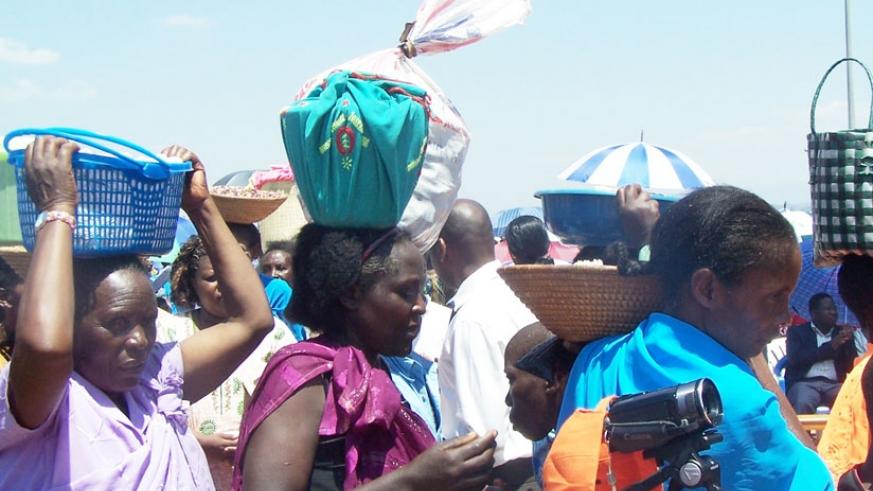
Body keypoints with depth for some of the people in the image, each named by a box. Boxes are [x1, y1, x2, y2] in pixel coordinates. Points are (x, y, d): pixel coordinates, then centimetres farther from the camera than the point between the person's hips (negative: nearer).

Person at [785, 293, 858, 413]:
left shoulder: (842, 333, 20)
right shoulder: (797, 332, 11)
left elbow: (853, 367, 13)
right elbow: (795, 359, -6)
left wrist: (848, 342, -4)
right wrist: (831, 346, -5)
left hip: (834, 384, 2)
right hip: (805, 383, -2)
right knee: (803, 404, -37)